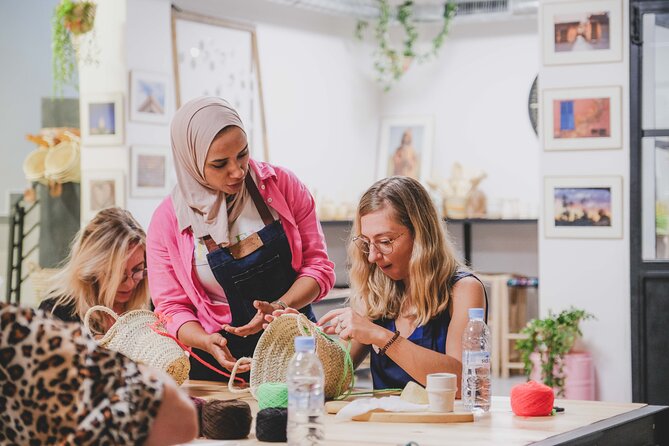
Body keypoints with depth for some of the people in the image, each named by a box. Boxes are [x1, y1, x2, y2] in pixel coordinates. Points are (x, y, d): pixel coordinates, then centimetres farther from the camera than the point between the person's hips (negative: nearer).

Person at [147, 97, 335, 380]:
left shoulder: (281, 184, 0)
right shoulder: (168, 221, -2)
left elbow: (318, 266, 4)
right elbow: (171, 307, 3)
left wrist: (280, 307, -15)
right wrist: (207, 342, -17)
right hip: (222, 362, -1)